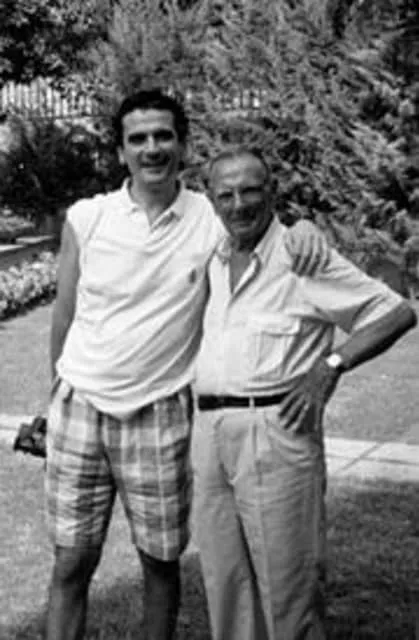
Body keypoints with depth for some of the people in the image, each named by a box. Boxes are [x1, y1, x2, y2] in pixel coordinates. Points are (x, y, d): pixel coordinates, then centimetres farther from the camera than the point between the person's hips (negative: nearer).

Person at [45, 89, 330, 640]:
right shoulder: (86, 218, -2)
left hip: (160, 414, -1)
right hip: (81, 407, 1)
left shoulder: (212, 219, -4)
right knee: (71, 563, 7)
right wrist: (58, 396, 13)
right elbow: (64, 313, 7)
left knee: (161, 560, 10)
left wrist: (303, 228, -17)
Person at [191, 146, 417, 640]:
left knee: (287, 581, -1)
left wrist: (331, 365, -15)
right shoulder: (209, 261, 13)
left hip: (274, 429, -6)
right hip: (209, 432, 6)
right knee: (224, 580, 12)